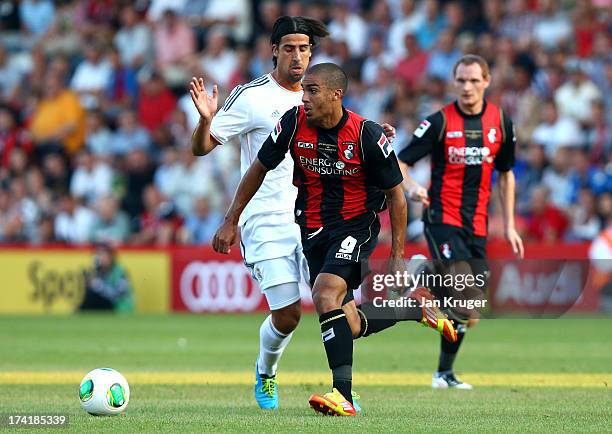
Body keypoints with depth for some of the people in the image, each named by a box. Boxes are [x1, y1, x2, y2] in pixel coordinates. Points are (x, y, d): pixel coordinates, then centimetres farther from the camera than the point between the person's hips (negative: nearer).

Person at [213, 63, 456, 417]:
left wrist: (398, 255, -8)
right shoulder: (294, 122, -9)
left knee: (326, 293, -29)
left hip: (356, 226, -5)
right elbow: (260, 168, 6)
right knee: (352, 326, 6)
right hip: (313, 229, 5)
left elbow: (396, 195, -7)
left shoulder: (367, 135, -18)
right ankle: (417, 311, 36)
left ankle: (344, 395, -28)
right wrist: (231, 221, 5)